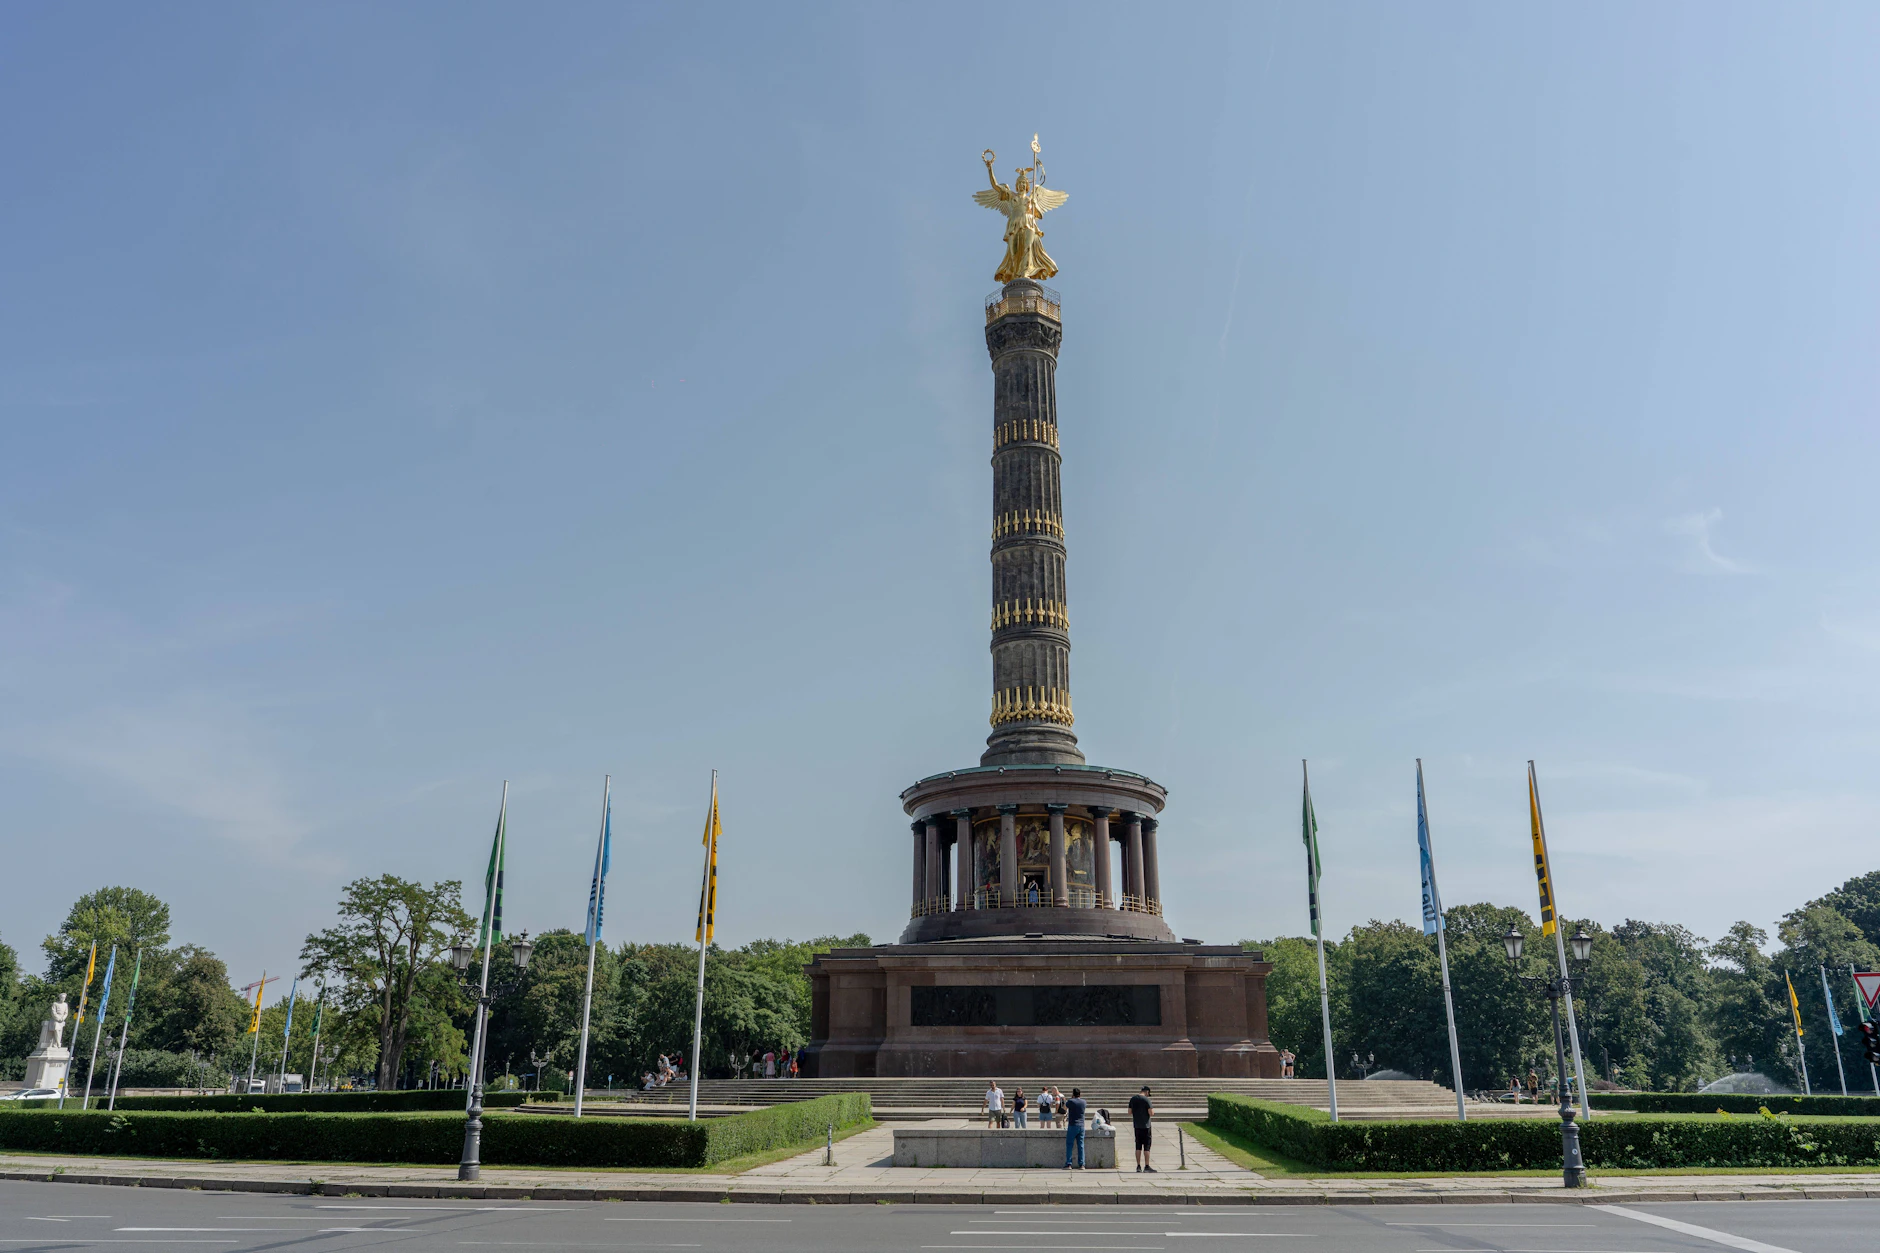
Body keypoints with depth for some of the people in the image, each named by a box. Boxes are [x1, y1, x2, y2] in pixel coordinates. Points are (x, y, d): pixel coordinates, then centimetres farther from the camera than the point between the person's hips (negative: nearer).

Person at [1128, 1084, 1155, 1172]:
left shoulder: (1132, 1099, 6)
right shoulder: (1146, 1099, -12)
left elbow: (1129, 1112, 11)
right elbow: (1151, 1113, -15)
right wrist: (1152, 1110, 5)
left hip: (1137, 1125, 5)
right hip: (1145, 1125, -5)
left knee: (1138, 1146, 9)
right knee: (1146, 1146, 1)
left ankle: (1138, 1166, 10)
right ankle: (1146, 1166, 2)